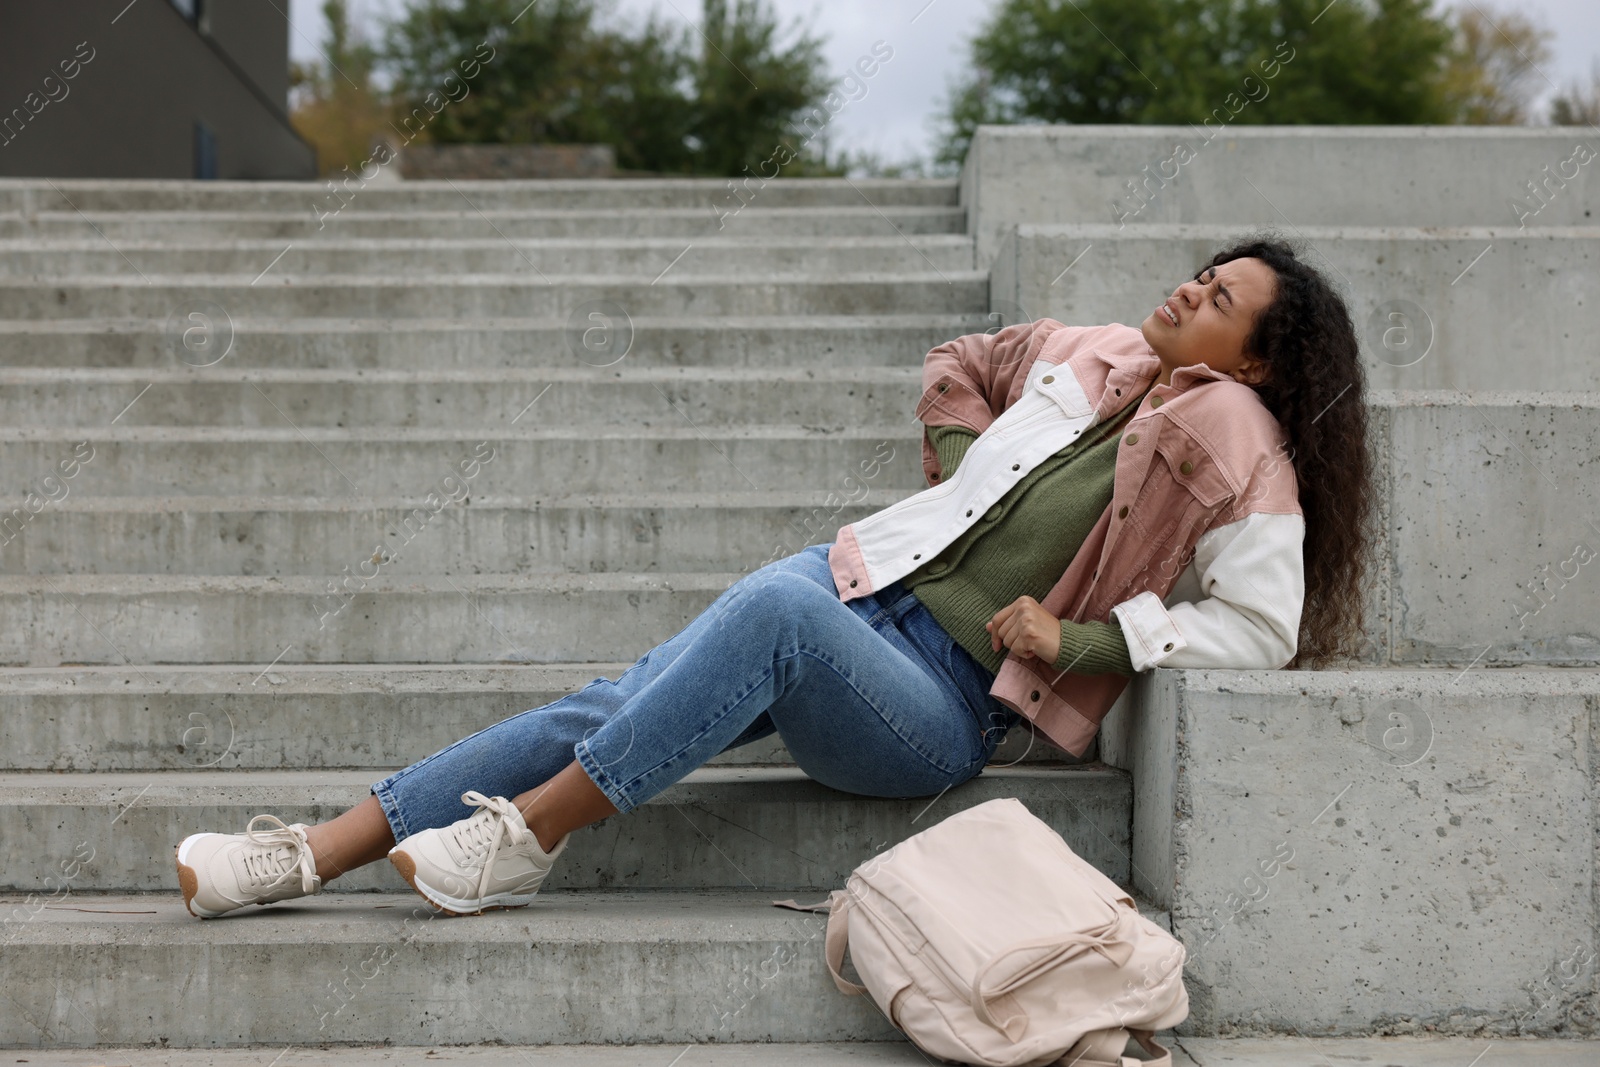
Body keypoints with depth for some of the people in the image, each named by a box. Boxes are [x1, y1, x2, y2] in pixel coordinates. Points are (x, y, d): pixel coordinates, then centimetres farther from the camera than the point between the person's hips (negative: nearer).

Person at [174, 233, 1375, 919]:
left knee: (776, 607, -37)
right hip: (861, 579, 6)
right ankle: (306, 856, -15)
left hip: (945, 704, -6)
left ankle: (526, 838, -27)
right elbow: (960, 367, 33)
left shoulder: (1235, 442, -3)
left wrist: (1075, 638, -13)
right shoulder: (1094, 355, 15)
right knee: (611, 705, -12)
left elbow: (1261, 625, -12)